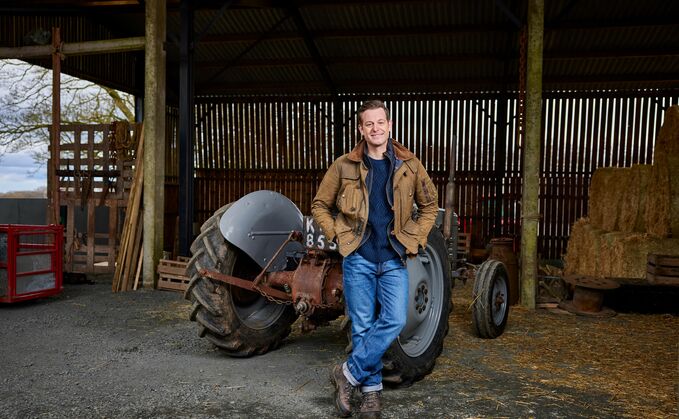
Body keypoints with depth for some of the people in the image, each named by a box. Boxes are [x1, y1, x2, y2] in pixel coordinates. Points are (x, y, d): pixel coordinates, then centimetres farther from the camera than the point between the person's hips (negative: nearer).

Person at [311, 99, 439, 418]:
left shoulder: (409, 165, 3)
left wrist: (417, 238, 4)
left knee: (394, 321, -10)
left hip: (394, 260, 1)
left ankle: (349, 374, 8)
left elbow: (429, 204, 15)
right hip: (358, 259, -1)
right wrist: (337, 236, -2)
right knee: (363, 326, 4)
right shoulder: (344, 166, 0)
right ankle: (371, 390, 21)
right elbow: (320, 205, 9)